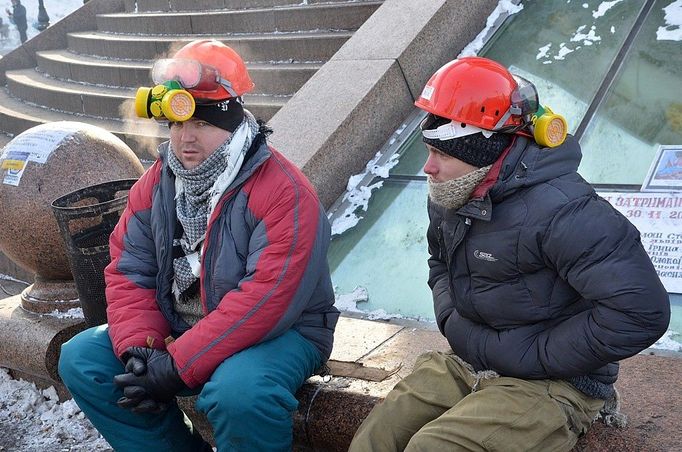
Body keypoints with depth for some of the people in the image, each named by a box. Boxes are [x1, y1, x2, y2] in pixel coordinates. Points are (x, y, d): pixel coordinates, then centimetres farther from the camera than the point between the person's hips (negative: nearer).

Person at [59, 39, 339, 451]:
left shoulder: (283, 191, -20)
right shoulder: (157, 182, 3)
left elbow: (267, 299, -27)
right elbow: (128, 272, 2)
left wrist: (179, 365, -26)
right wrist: (138, 348, -16)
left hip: (279, 334, -6)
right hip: (178, 332, 7)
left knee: (238, 391, -37)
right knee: (81, 360, -4)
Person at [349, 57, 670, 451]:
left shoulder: (556, 210, -25)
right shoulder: (449, 197, 4)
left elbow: (641, 311, -29)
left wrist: (534, 355, -21)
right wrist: (452, 321, 5)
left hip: (550, 385, -7)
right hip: (464, 364, 8)